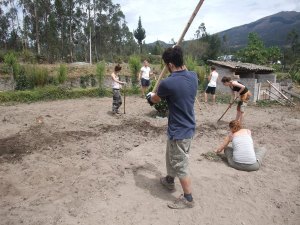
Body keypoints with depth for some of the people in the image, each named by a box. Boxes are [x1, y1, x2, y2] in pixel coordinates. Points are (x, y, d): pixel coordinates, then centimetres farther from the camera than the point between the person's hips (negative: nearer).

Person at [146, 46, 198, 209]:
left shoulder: (168, 83, -24)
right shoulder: (193, 76, -4)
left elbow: (155, 100, -1)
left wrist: (149, 96, 22)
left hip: (179, 131, -9)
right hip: (188, 127, 9)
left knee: (181, 166, 8)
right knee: (171, 157, 28)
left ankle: (188, 199, 26)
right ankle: (170, 180, 50)